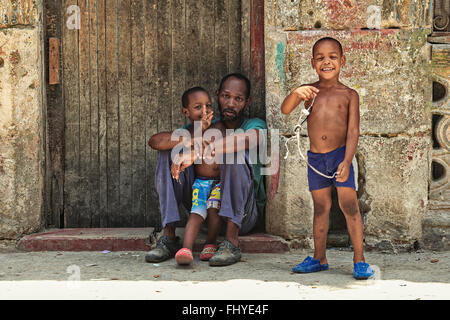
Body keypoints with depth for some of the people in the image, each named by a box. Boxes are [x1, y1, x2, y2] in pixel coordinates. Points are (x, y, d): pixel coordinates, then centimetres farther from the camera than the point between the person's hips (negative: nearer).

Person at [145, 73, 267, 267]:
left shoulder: (255, 125, -1)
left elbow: (247, 139, -31)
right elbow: (155, 141, -5)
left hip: (244, 213, -4)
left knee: (234, 152, -28)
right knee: (168, 154, -10)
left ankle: (231, 243, -32)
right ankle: (169, 237, -15)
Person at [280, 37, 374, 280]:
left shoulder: (349, 95, -1)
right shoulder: (309, 91, 5)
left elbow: (353, 131, -7)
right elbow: (285, 110, -7)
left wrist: (347, 161, -19)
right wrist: (296, 93, -28)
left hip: (340, 154, -3)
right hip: (315, 158, 3)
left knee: (349, 205, -4)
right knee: (321, 207, 12)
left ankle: (359, 259, 3)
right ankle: (319, 259, 20)